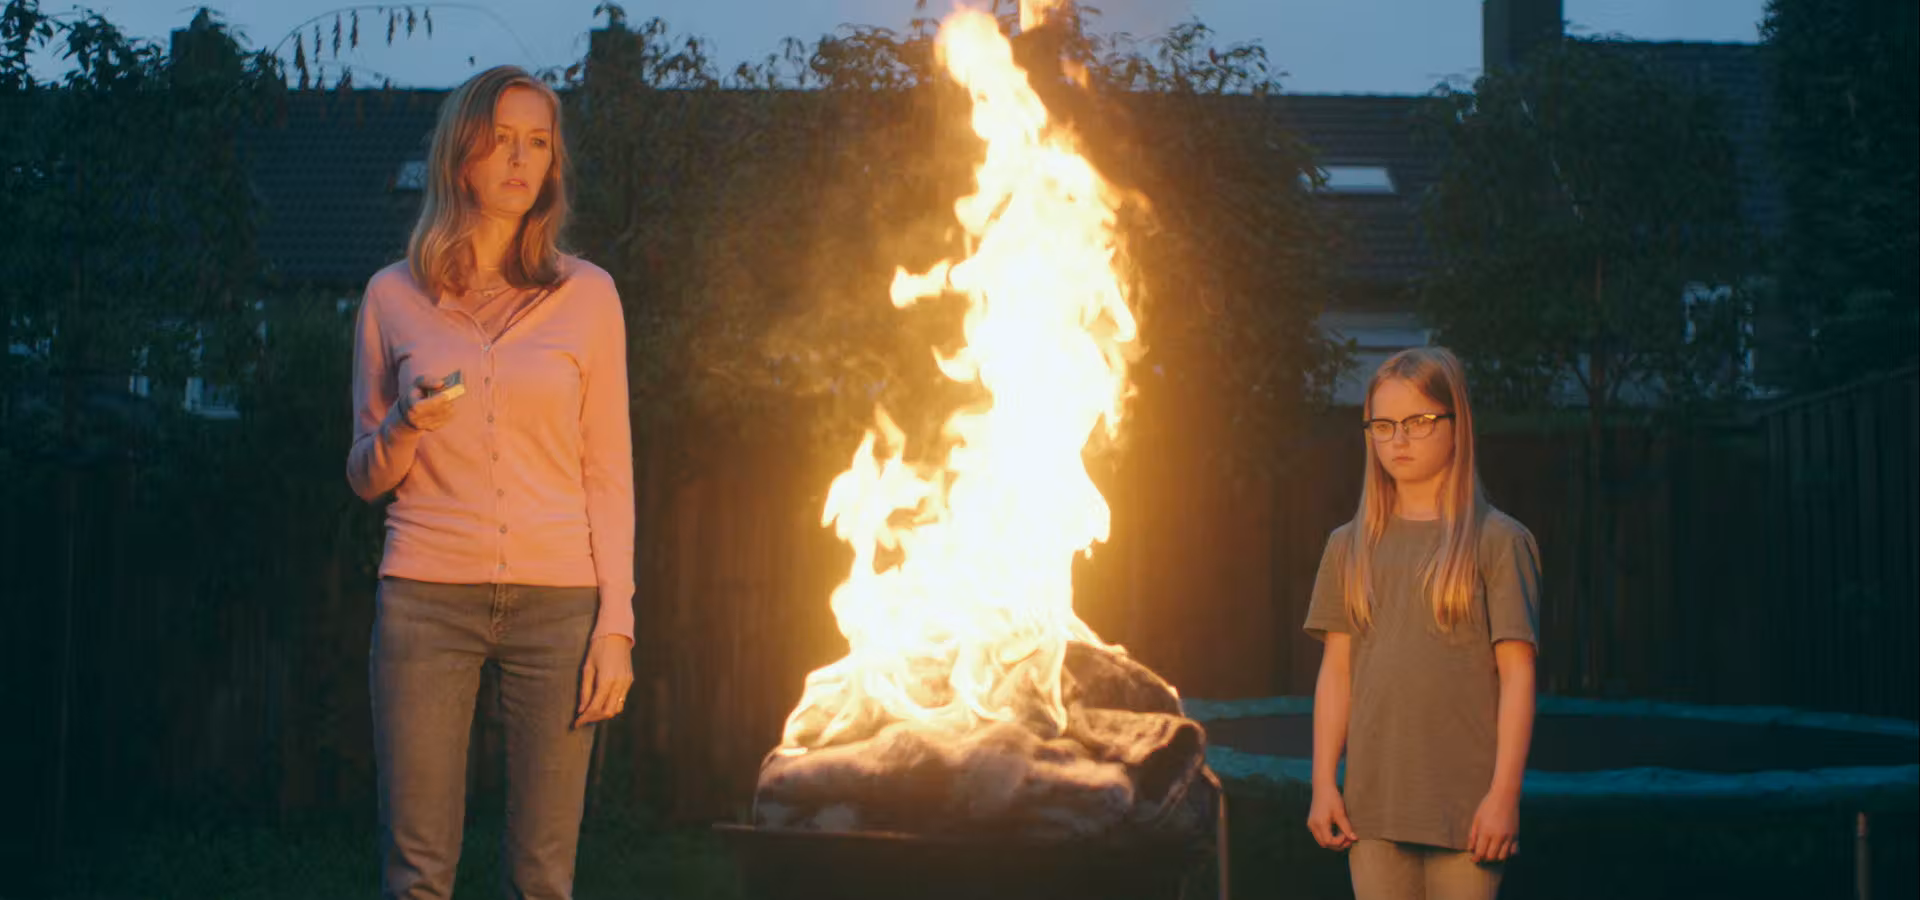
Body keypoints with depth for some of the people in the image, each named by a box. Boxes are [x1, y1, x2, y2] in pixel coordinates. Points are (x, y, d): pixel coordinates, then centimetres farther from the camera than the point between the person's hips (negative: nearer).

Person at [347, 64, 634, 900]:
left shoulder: (587, 294, 6)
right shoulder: (393, 296, 8)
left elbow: (608, 473, 6)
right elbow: (367, 477, 13)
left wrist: (616, 621, -2)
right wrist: (404, 428, -10)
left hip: (557, 603, 0)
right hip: (427, 597, 0)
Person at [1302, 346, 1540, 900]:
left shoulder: (1497, 541, -1)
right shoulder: (1350, 547, 10)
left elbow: (1517, 673, -5)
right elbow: (1336, 672, 9)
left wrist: (1504, 792, -10)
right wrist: (1323, 783, 4)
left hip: (1465, 803, -3)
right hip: (1373, 801, 3)